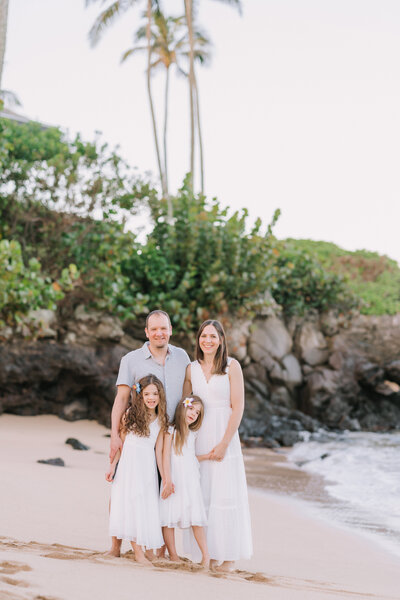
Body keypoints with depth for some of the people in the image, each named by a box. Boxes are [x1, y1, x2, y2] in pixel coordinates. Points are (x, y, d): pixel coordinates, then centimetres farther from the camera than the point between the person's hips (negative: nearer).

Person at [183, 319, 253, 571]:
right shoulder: (191, 369, 8)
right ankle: (211, 553, 10)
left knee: (226, 493, -4)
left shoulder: (232, 366, -3)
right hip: (199, 436, 3)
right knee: (202, 494, 3)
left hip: (225, 436, -3)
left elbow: (238, 407, -7)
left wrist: (224, 443, -13)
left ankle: (230, 554, 4)